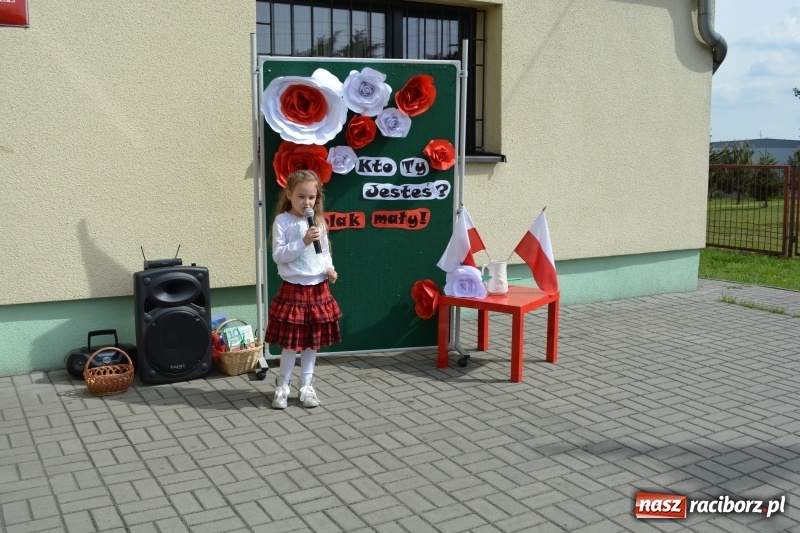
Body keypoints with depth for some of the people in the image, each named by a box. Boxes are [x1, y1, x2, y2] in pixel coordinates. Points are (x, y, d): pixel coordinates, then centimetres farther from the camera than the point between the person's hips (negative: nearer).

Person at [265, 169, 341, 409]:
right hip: (293, 289, -5)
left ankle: (306, 386, 24)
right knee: (292, 342, 1)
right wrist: (303, 242, -23)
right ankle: (282, 387, 18)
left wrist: (330, 268, -2)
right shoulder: (282, 221, -8)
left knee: (313, 341, 11)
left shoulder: (319, 222, 7)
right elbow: (278, 255, -15)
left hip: (318, 289, 5)